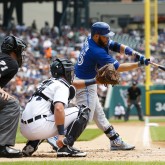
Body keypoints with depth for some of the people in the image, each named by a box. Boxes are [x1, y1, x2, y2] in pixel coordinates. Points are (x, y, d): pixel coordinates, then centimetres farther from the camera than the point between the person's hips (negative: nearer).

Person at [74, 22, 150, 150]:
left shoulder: (91, 39, -1)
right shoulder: (97, 52, -28)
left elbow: (116, 46, 1)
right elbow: (118, 68, -23)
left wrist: (135, 54, -13)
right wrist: (139, 64, -18)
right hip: (85, 85, -10)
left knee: (99, 114, 16)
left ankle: (116, 141, 25)